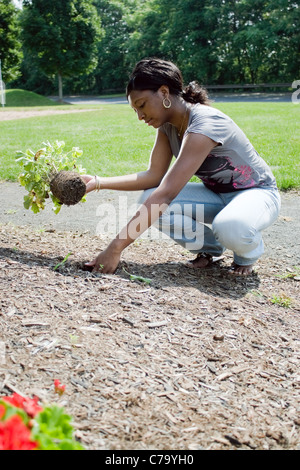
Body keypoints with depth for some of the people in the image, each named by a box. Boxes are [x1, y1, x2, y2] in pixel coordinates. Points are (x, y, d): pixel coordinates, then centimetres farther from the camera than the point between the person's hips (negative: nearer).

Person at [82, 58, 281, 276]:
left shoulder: (204, 125, -32)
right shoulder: (167, 124, -5)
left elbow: (166, 192, -39)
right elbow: (154, 175, -7)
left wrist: (116, 248, -41)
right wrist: (98, 182, -17)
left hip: (256, 192, -7)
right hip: (215, 193, 7)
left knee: (230, 227, -42)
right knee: (151, 203, -18)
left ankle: (248, 251, -4)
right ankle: (210, 247, 5)